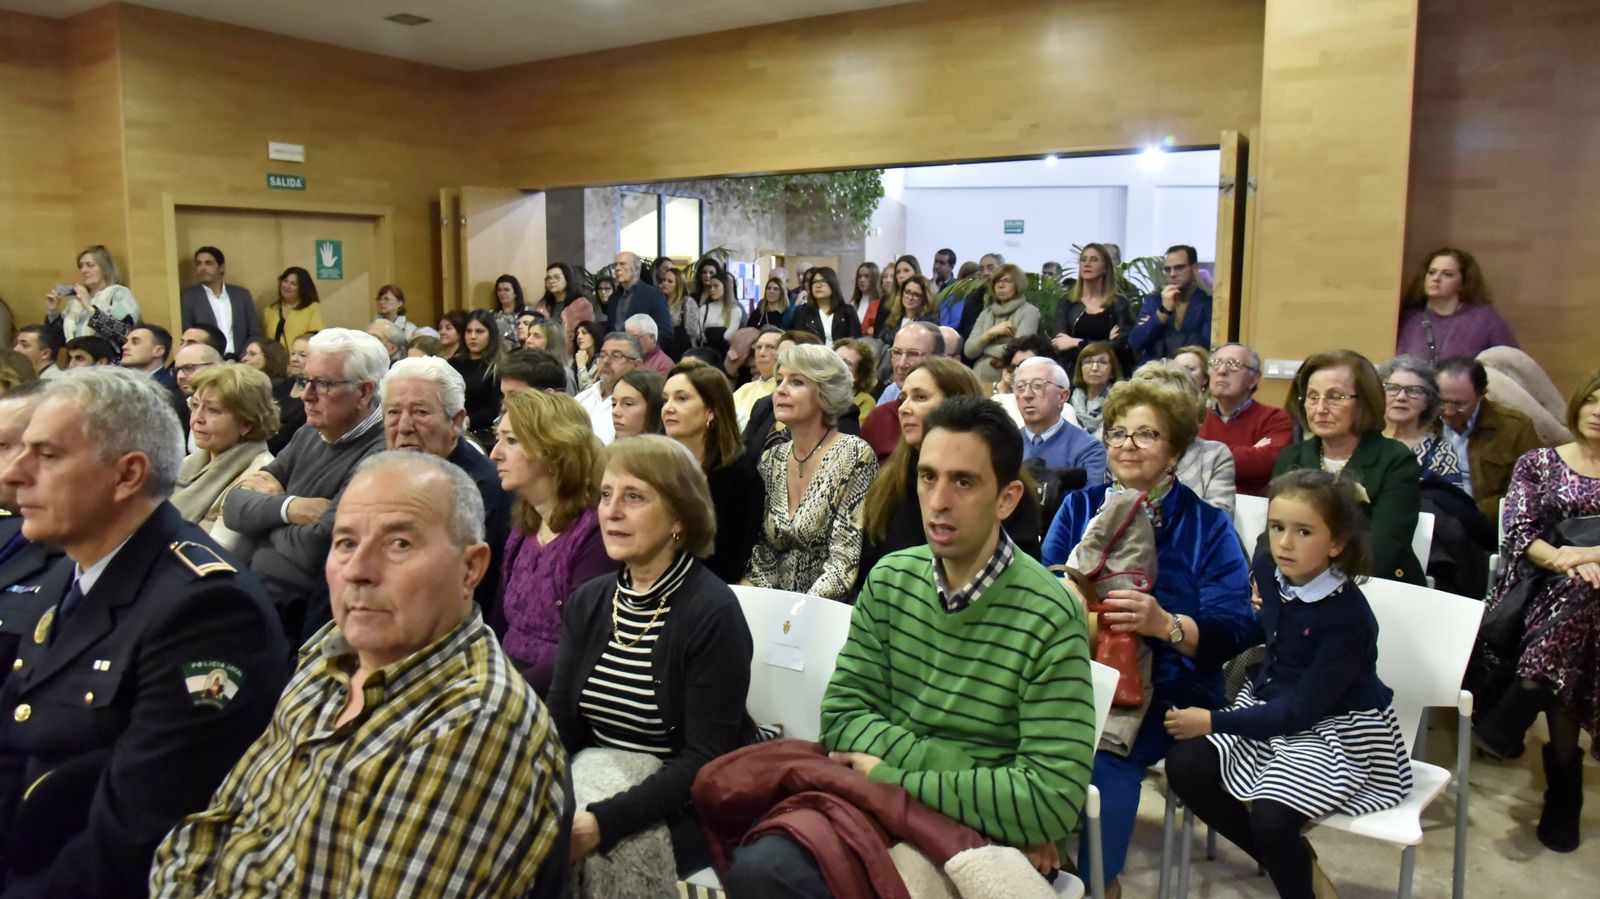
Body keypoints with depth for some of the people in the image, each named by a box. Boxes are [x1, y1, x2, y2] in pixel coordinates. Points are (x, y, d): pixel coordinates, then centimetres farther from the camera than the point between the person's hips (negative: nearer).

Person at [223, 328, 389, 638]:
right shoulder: (309, 436, 9)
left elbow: (313, 551, -24)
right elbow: (235, 507, 5)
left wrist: (269, 504, -4)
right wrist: (289, 507, -16)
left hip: (296, 609, -8)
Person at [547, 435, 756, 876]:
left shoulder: (713, 613, -16)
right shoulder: (587, 602, 4)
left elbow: (703, 761, -18)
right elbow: (561, 728, 2)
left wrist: (603, 823, -29)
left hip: (679, 817, -6)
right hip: (598, 791, 6)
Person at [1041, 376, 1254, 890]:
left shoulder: (1208, 526, 4)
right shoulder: (1079, 507, 13)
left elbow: (1231, 632, -5)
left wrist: (1165, 624, -26)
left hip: (1165, 691, -2)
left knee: (1106, 754, -31)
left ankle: (1100, 878, -8)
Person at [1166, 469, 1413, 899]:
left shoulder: (1348, 616, -25)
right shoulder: (1269, 570, -7)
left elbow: (1303, 710, -23)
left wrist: (1214, 722, -21)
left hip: (1337, 728, -7)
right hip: (1272, 705, 7)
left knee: (1271, 815, -26)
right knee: (1184, 765, -9)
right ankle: (1291, 860, 9)